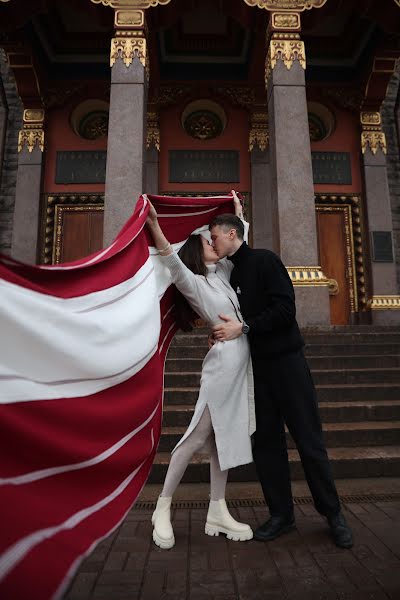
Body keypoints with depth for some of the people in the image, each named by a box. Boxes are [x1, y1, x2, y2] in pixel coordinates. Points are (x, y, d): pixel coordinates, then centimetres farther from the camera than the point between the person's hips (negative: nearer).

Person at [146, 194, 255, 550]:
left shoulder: (222, 273, 17)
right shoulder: (193, 283, -7)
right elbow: (172, 262, -27)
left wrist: (238, 213, 37)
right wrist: (154, 226, -38)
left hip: (241, 366, 8)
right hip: (223, 365, -8)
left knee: (225, 439, 10)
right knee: (197, 437, -3)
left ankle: (218, 513, 19)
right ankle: (163, 509, 12)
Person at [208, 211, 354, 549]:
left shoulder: (264, 261, -7)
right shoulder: (232, 275, 14)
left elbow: (285, 309, -18)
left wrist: (243, 328, -20)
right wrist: (224, 332, 0)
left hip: (286, 362, -6)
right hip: (256, 367, 7)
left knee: (309, 440, 2)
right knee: (266, 442, 8)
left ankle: (333, 513, 20)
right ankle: (281, 514, 22)